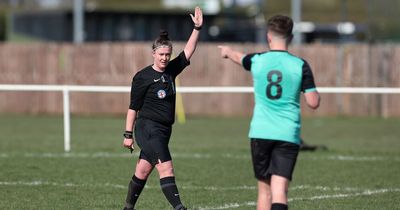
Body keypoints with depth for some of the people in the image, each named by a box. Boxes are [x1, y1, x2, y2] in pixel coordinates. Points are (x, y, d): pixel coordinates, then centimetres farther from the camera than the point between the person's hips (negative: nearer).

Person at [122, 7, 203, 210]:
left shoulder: (171, 71, 10)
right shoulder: (142, 77, -8)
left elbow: (188, 51, 4)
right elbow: (133, 107, -6)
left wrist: (197, 28, -6)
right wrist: (128, 134, -6)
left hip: (163, 130, 7)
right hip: (148, 128, -7)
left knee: (142, 171, 13)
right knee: (166, 168, -17)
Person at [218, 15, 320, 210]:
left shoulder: (257, 60, 4)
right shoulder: (300, 65, -2)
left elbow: (238, 56, 28)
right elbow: (313, 102, -4)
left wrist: (227, 51, 52)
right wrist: (316, 93, 20)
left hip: (260, 133, 2)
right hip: (288, 135, -2)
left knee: (264, 189, 13)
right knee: (280, 190, -10)